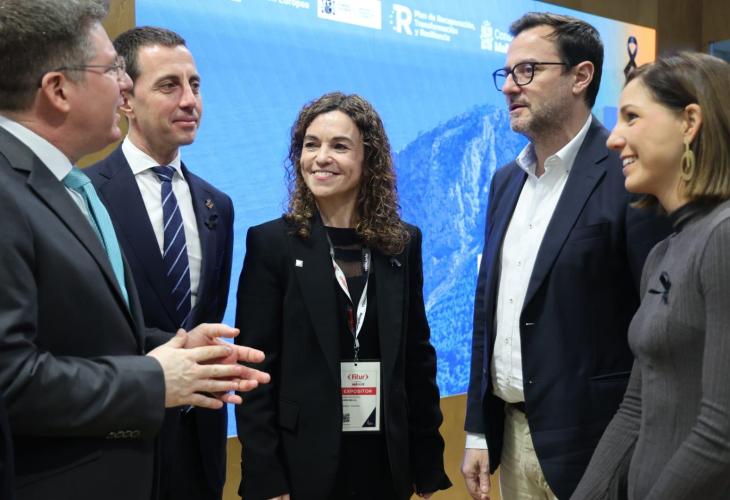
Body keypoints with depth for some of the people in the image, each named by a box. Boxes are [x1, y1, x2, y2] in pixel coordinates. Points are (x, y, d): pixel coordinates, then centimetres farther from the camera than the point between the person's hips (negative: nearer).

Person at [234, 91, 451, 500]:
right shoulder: (271, 242, -6)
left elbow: (418, 356, 6)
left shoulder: (403, 243, 3)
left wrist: (429, 465, 5)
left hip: (386, 460, 3)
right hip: (303, 462, -3)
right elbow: (255, 367, -8)